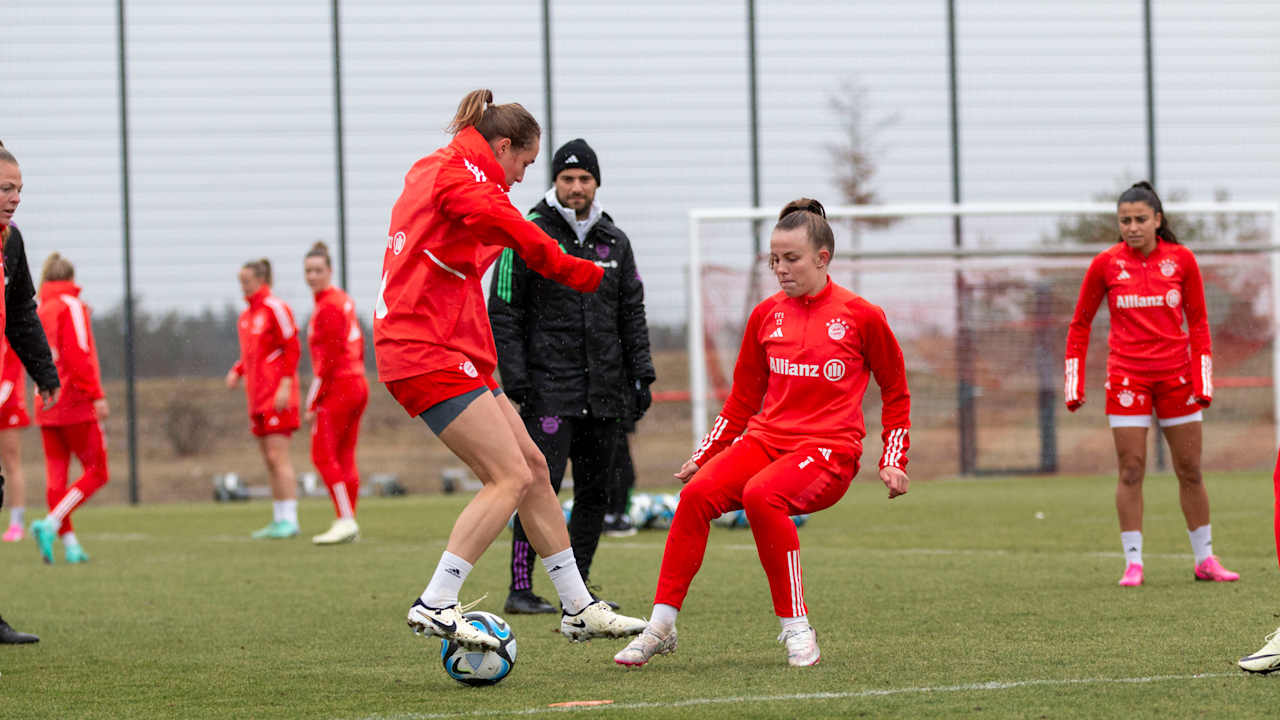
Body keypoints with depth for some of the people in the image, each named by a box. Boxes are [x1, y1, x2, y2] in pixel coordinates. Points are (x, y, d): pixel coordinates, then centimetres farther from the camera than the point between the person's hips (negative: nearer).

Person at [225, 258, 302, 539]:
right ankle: (279, 520, 12)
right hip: (257, 397, 9)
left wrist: (285, 384, -19)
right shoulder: (246, 315, 17)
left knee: (278, 456, -12)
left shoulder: (275, 308, -9)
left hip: (276, 395, -9)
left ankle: (289, 519, -12)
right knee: (269, 460, 9)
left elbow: (292, 348, -12)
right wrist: (237, 371, 8)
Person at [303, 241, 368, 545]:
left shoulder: (328, 307, -14)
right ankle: (348, 525, 11)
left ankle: (345, 520, -11)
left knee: (323, 455, -7)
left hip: (338, 385, -9)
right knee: (344, 457, 10)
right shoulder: (343, 300, 13)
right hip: (357, 384, 9)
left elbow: (328, 360, -16)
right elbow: (359, 345, 18)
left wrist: (313, 402, -13)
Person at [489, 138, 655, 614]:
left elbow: (632, 313, 17)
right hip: (549, 389, -6)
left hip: (605, 392, 6)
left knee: (596, 492, 7)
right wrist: (514, 380, -11)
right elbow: (503, 315, -4)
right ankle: (520, 590, -10)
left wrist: (641, 375, 8)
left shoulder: (614, 241, 13)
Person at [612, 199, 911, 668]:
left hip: (829, 450, -4)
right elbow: (743, 399, 23)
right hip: (765, 437, 4)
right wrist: (704, 455, 17)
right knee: (698, 492, -25)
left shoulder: (860, 316, 1)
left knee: (761, 494, -36)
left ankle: (795, 626, -25)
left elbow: (896, 392, 13)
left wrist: (893, 462, 6)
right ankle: (661, 625, -20)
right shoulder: (765, 316, 13)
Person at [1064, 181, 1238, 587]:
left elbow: (1198, 322, 7)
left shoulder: (1181, 260, 1)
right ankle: (1133, 563, 1)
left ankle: (1205, 559, 14)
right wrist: (1074, 382, 0)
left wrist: (1203, 379, -1)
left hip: (1176, 376, 1)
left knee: (1190, 470, 5)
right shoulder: (1106, 264, -1)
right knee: (1131, 470, -4)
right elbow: (1080, 324, 7)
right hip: (1127, 377, -1)